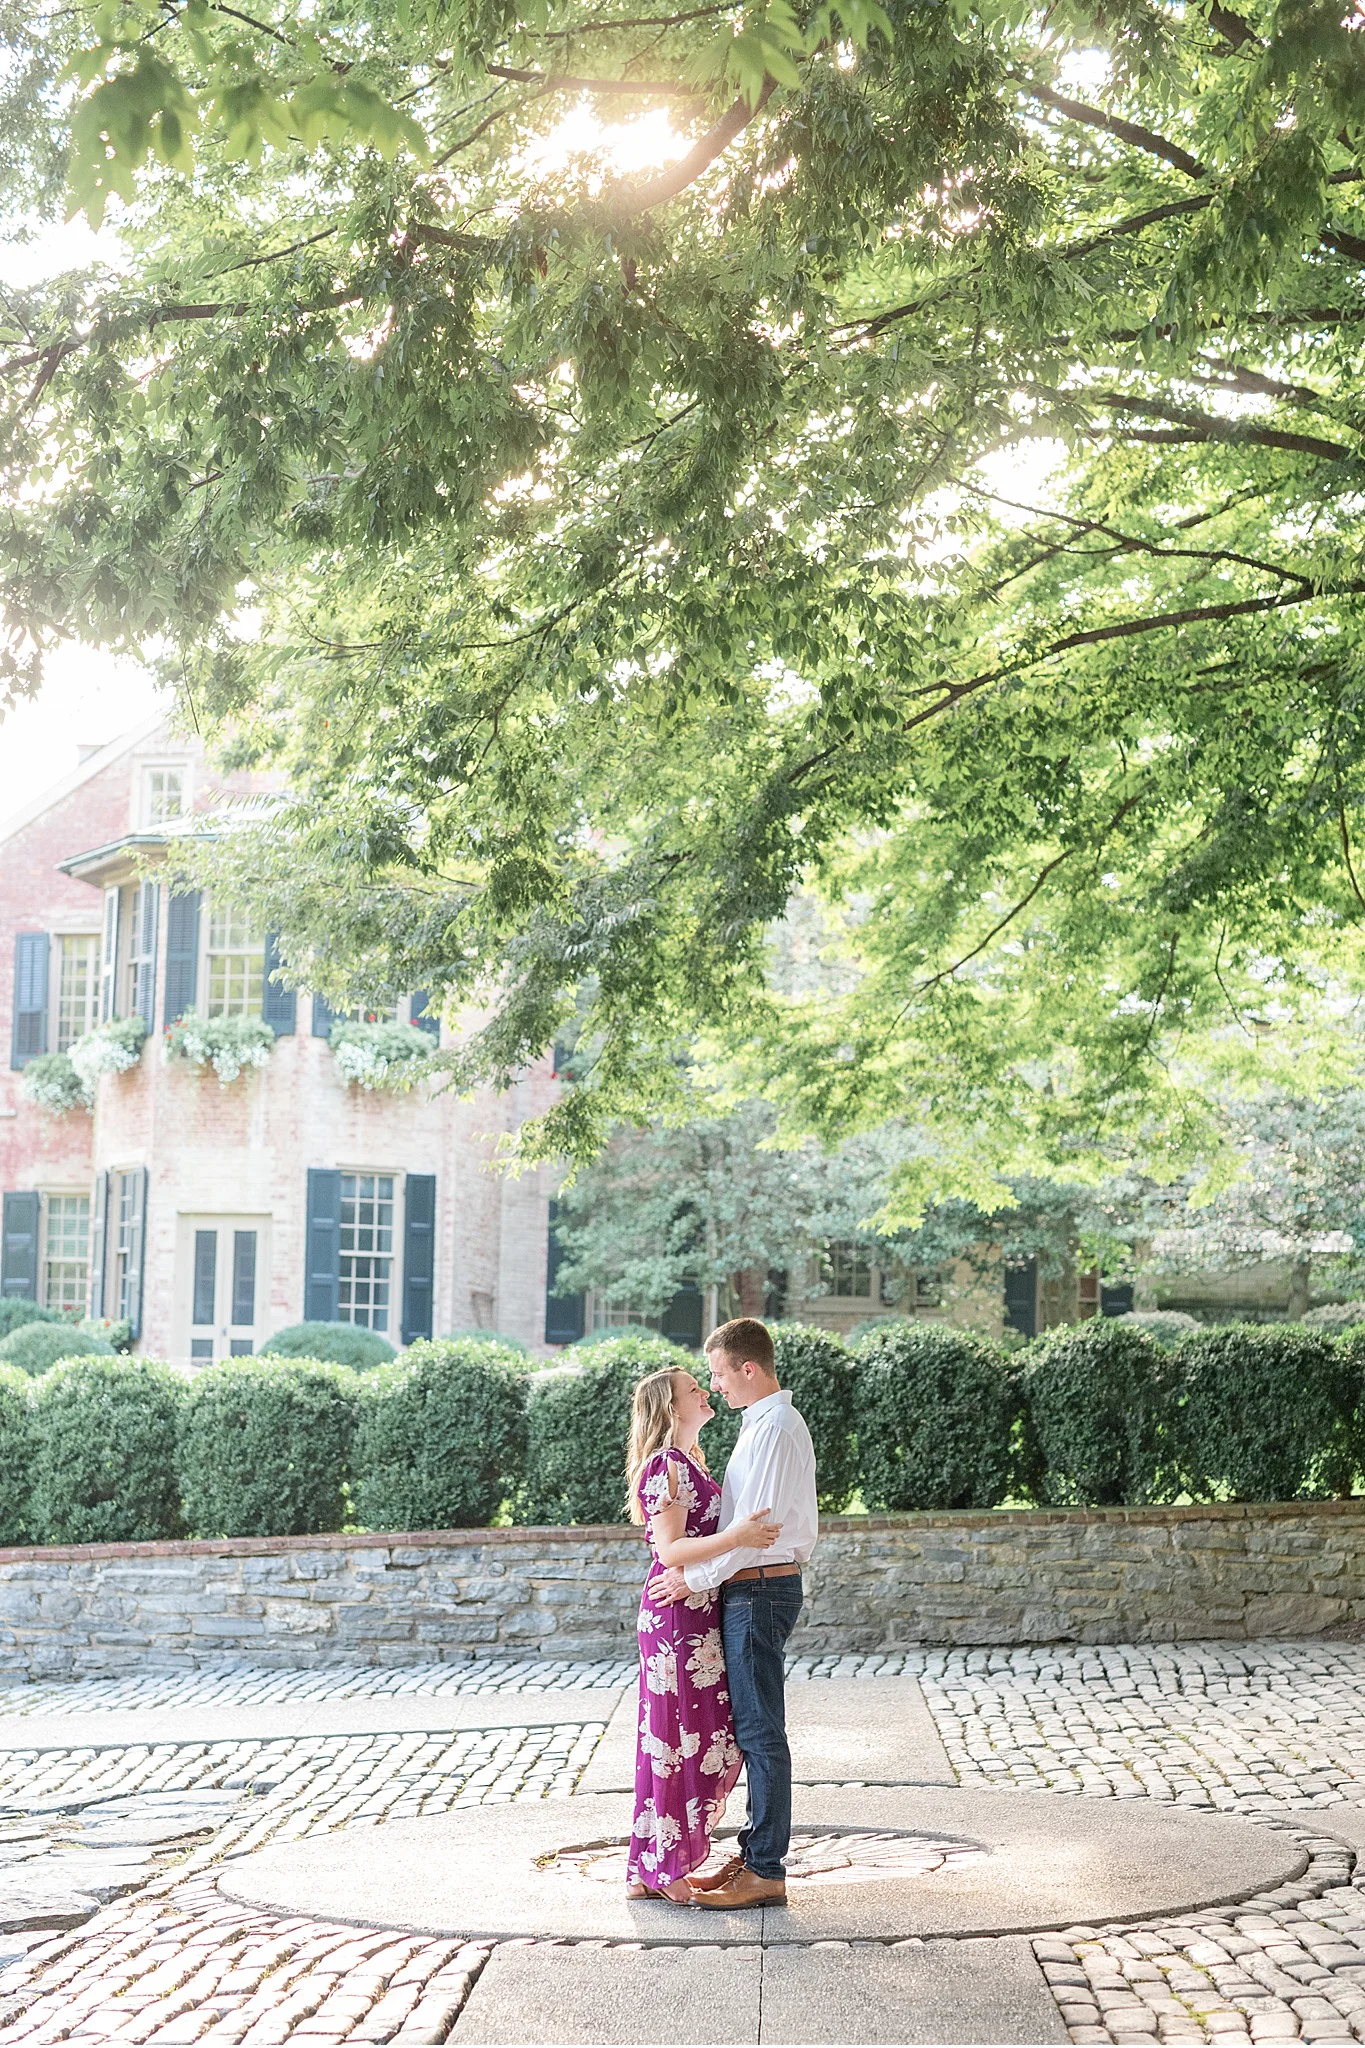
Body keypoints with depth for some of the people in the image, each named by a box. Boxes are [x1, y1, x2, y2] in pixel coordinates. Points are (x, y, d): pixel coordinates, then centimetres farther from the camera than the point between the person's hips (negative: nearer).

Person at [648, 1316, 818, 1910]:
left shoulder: (772, 1431, -17)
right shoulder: (774, 1423, 16)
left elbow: (752, 1525, -21)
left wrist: (695, 1578, -13)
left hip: (758, 1589, -11)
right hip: (757, 1587, 11)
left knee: (759, 1730, -7)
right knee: (753, 1727, 14)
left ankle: (766, 1873, -3)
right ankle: (753, 1855, 21)